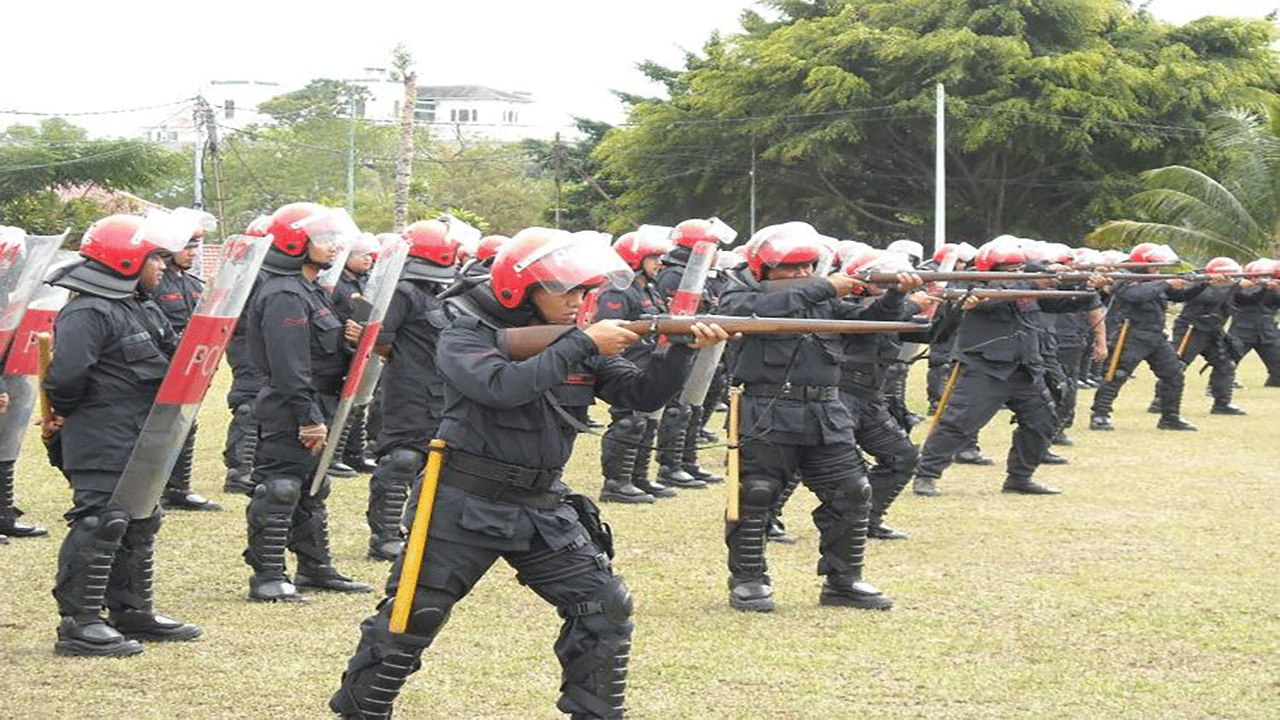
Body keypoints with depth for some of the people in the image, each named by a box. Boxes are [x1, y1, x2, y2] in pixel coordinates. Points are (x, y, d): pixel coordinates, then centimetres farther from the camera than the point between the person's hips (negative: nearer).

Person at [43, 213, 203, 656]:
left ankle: (133, 614, 27)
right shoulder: (88, 313, -18)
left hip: (138, 444, 10)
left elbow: (172, 360, 18)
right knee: (99, 525, -11)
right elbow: (67, 373, -28)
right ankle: (78, 624, -7)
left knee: (139, 524, 16)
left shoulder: (142, 311, 16)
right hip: (101, 444, -10)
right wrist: (65, 413, -12)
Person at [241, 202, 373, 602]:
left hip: (313, 408, 11)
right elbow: (289, 366, -24)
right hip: (289, 412, -11)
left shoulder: (311, 291, 17)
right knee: (279, 491, -7)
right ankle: (267, 577, -4)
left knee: (311, 491, 17)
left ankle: (316, 568, 26)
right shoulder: (284, 297, -18)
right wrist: (309, 418, -24)